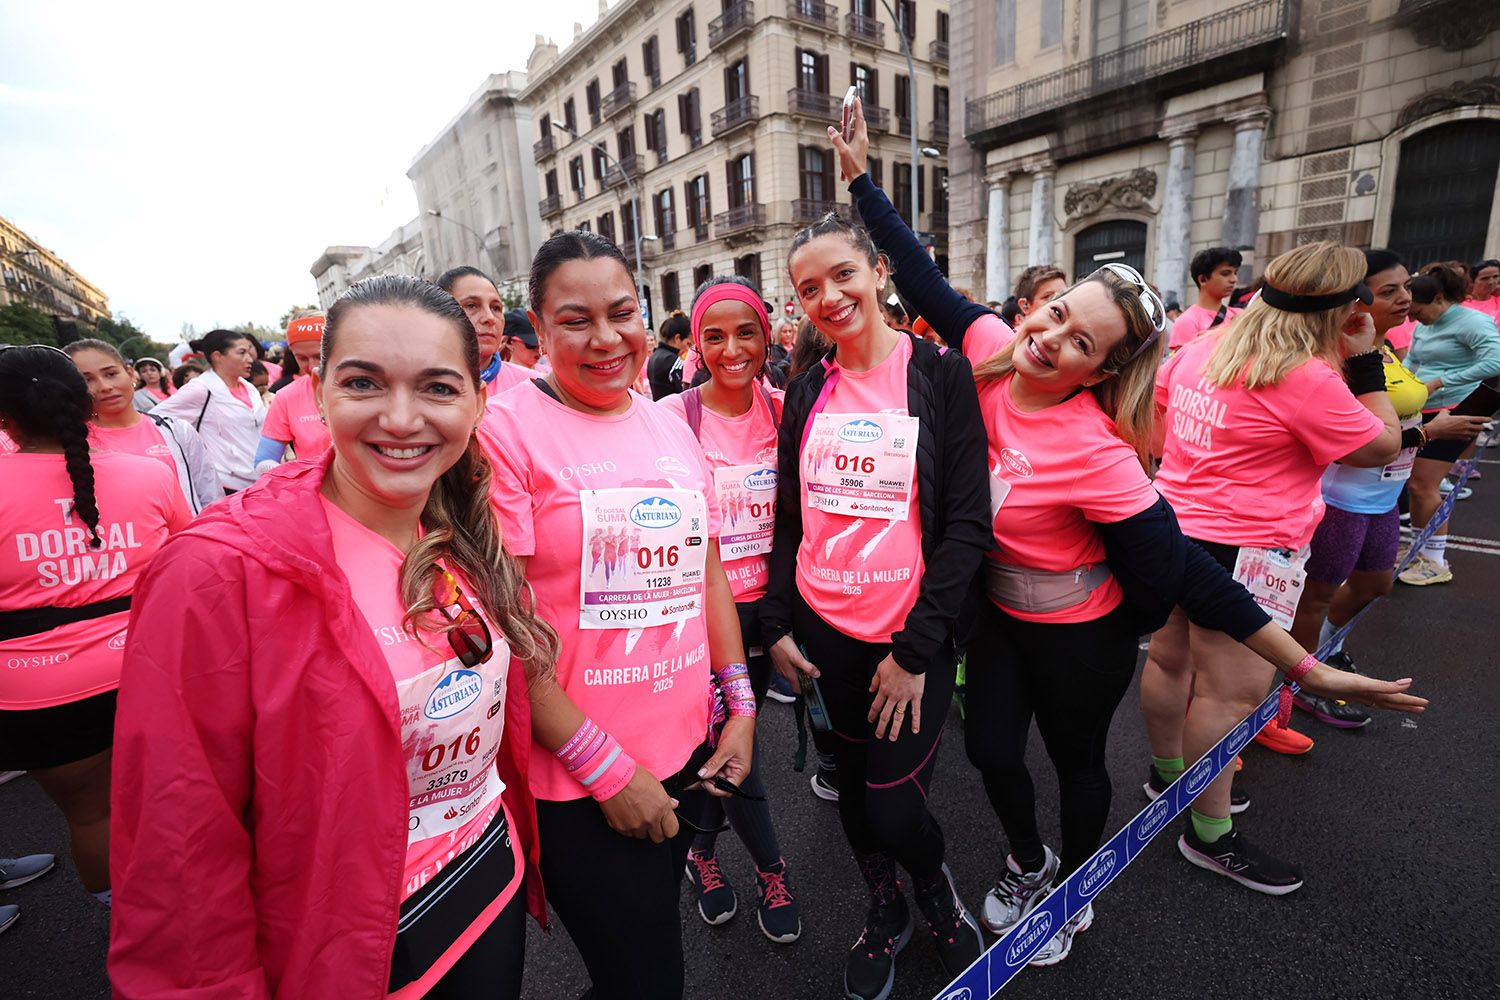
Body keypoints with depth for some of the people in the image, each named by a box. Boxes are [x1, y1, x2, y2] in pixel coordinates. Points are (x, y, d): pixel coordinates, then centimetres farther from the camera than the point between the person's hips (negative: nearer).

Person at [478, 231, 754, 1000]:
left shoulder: (671, 428, 6)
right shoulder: (507, 429, -13)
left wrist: (738, 701, 5)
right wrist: (605, 767, -14)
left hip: (689, 752, 6)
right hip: (580, 783, -5)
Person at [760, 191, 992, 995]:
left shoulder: (941, 374, -5)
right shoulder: (806, 392, 5)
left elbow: (967, 523, -9)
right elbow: (788, 520, 10)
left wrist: (916, 649, -13)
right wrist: (776, 625, 2)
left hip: (910, 642, -3)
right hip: (821, 635, 4)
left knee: (892, 809, 2)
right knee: (853, 790, 17)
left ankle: (935, 886, 39)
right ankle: (884, 908, 47)